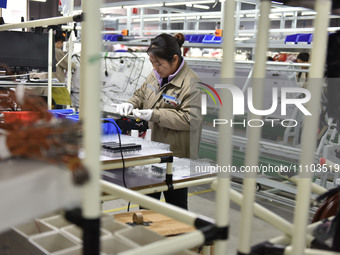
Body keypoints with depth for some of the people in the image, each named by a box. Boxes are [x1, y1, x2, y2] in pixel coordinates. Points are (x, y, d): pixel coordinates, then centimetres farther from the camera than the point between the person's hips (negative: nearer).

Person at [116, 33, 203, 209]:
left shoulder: (191, 84, -19)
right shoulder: (155, 75, 6)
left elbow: (191, 119, -23)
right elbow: (141, 95, 22)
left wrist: (154, 115, -25)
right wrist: (131, 104, -1)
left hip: (176, 156, -7)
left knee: (176, 204, 10)